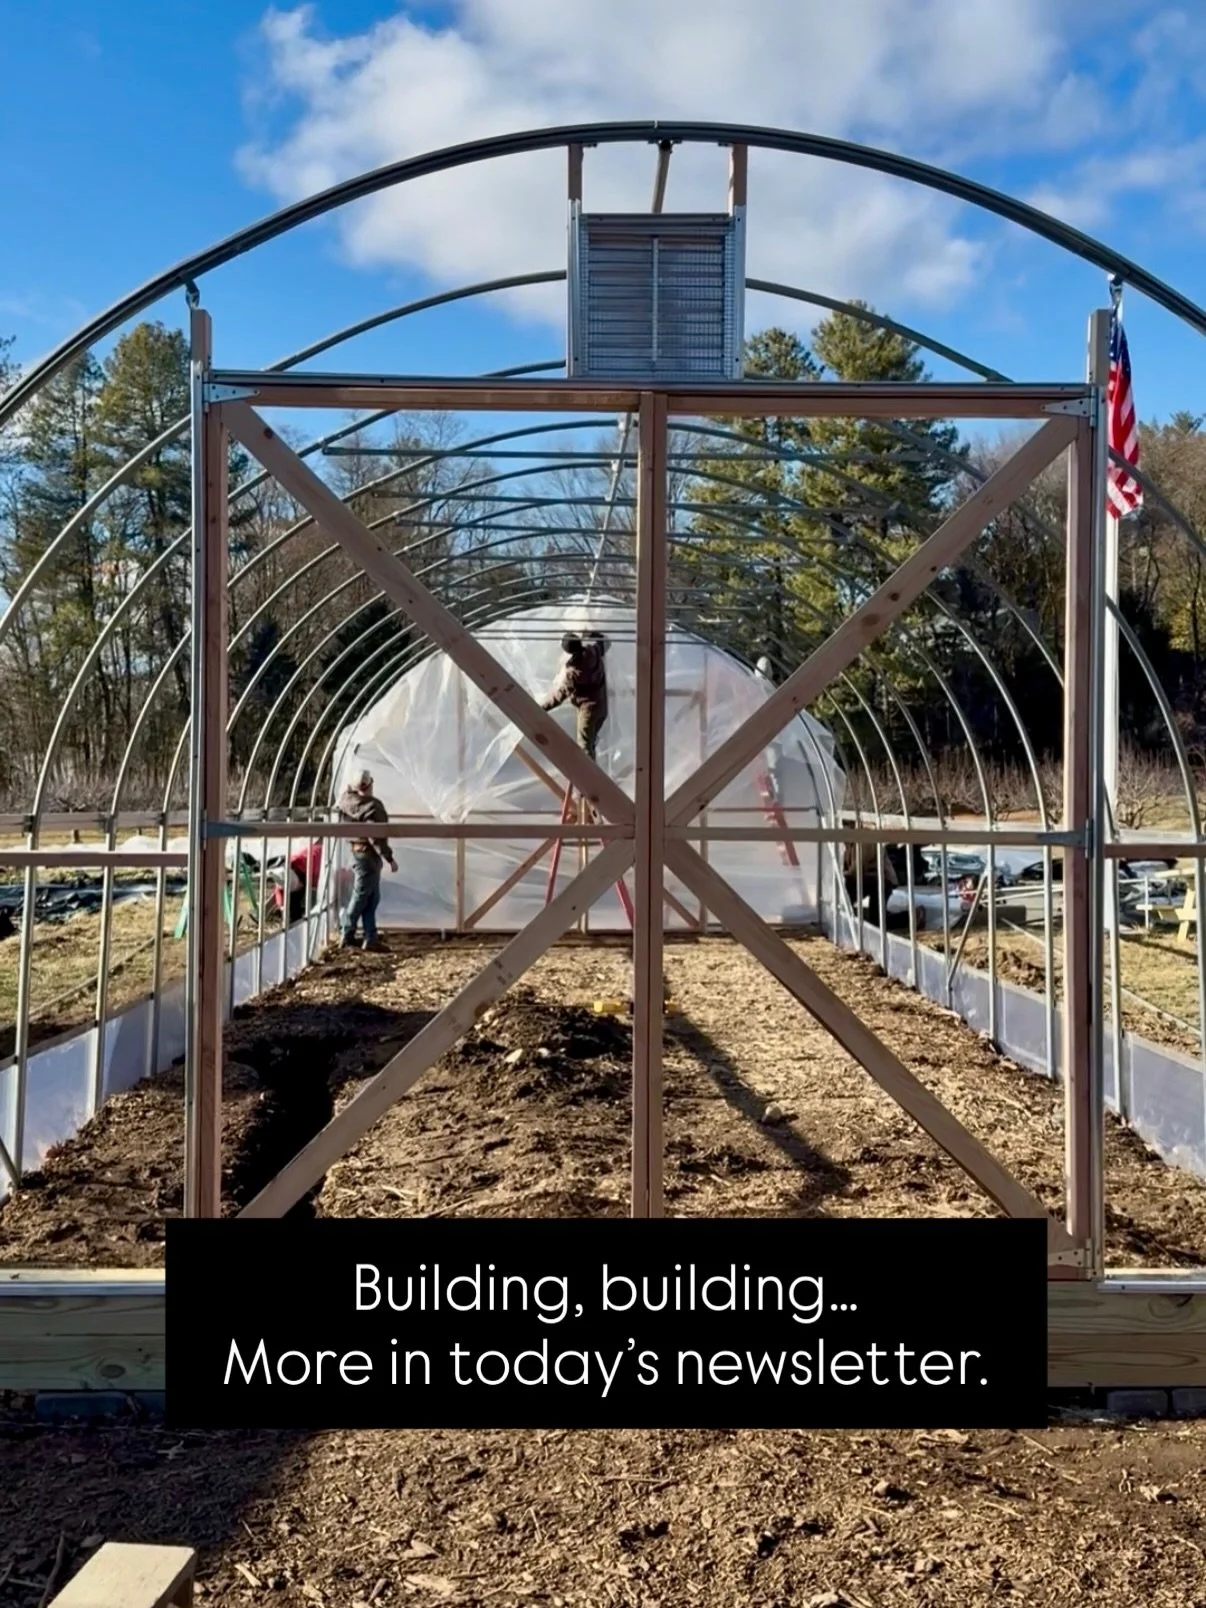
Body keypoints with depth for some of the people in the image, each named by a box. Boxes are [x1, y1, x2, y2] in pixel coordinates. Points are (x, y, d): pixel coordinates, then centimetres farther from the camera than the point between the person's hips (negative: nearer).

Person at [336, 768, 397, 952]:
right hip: (368, 854, -9)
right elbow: (375, 835, -23)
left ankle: (371, 938, 14)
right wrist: (389, 857, -19)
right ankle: (347, 938, 3)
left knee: (372, 898, 13)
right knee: (360, 897, -2)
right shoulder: (372, 806, -19)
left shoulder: (347, 800, 2)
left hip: (357, 851, 9)